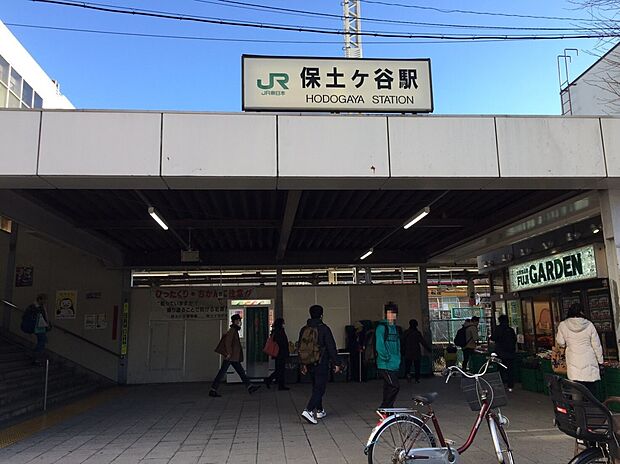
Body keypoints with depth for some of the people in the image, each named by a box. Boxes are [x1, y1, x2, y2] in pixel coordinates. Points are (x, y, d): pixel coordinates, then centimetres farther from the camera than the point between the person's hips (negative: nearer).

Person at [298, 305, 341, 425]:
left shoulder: (304, 329, 6)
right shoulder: (324, 329, -12)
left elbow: (300, 347, 12)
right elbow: (331, 347, -12)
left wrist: (303, 364, 21)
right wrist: (336, 363, -6)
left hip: (309, 364, 6)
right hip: (321, 364, -6)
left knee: (316, 387, 20)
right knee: (319, 389, -5)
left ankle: (319, 411, 28)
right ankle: (308, 411, -19)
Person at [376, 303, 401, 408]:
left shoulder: (394, 327, 18)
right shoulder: (381, 327, -9)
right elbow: (379, 346, -16)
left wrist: (398, 359, 16)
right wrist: (388, 358, -14)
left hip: (394, 365, 8)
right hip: (385, 365, -8)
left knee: (388, 388, 12)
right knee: (394, 387, -14)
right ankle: (384, 409, -5)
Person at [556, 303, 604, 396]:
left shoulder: (563, 325, -5)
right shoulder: (589, 325, -5)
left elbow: (561, 343, 4)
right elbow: (596, 345, 0)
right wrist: (600, 361, 11)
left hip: (573, 363, 0)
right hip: (589, 363, 0)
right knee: (591, 388, 9)